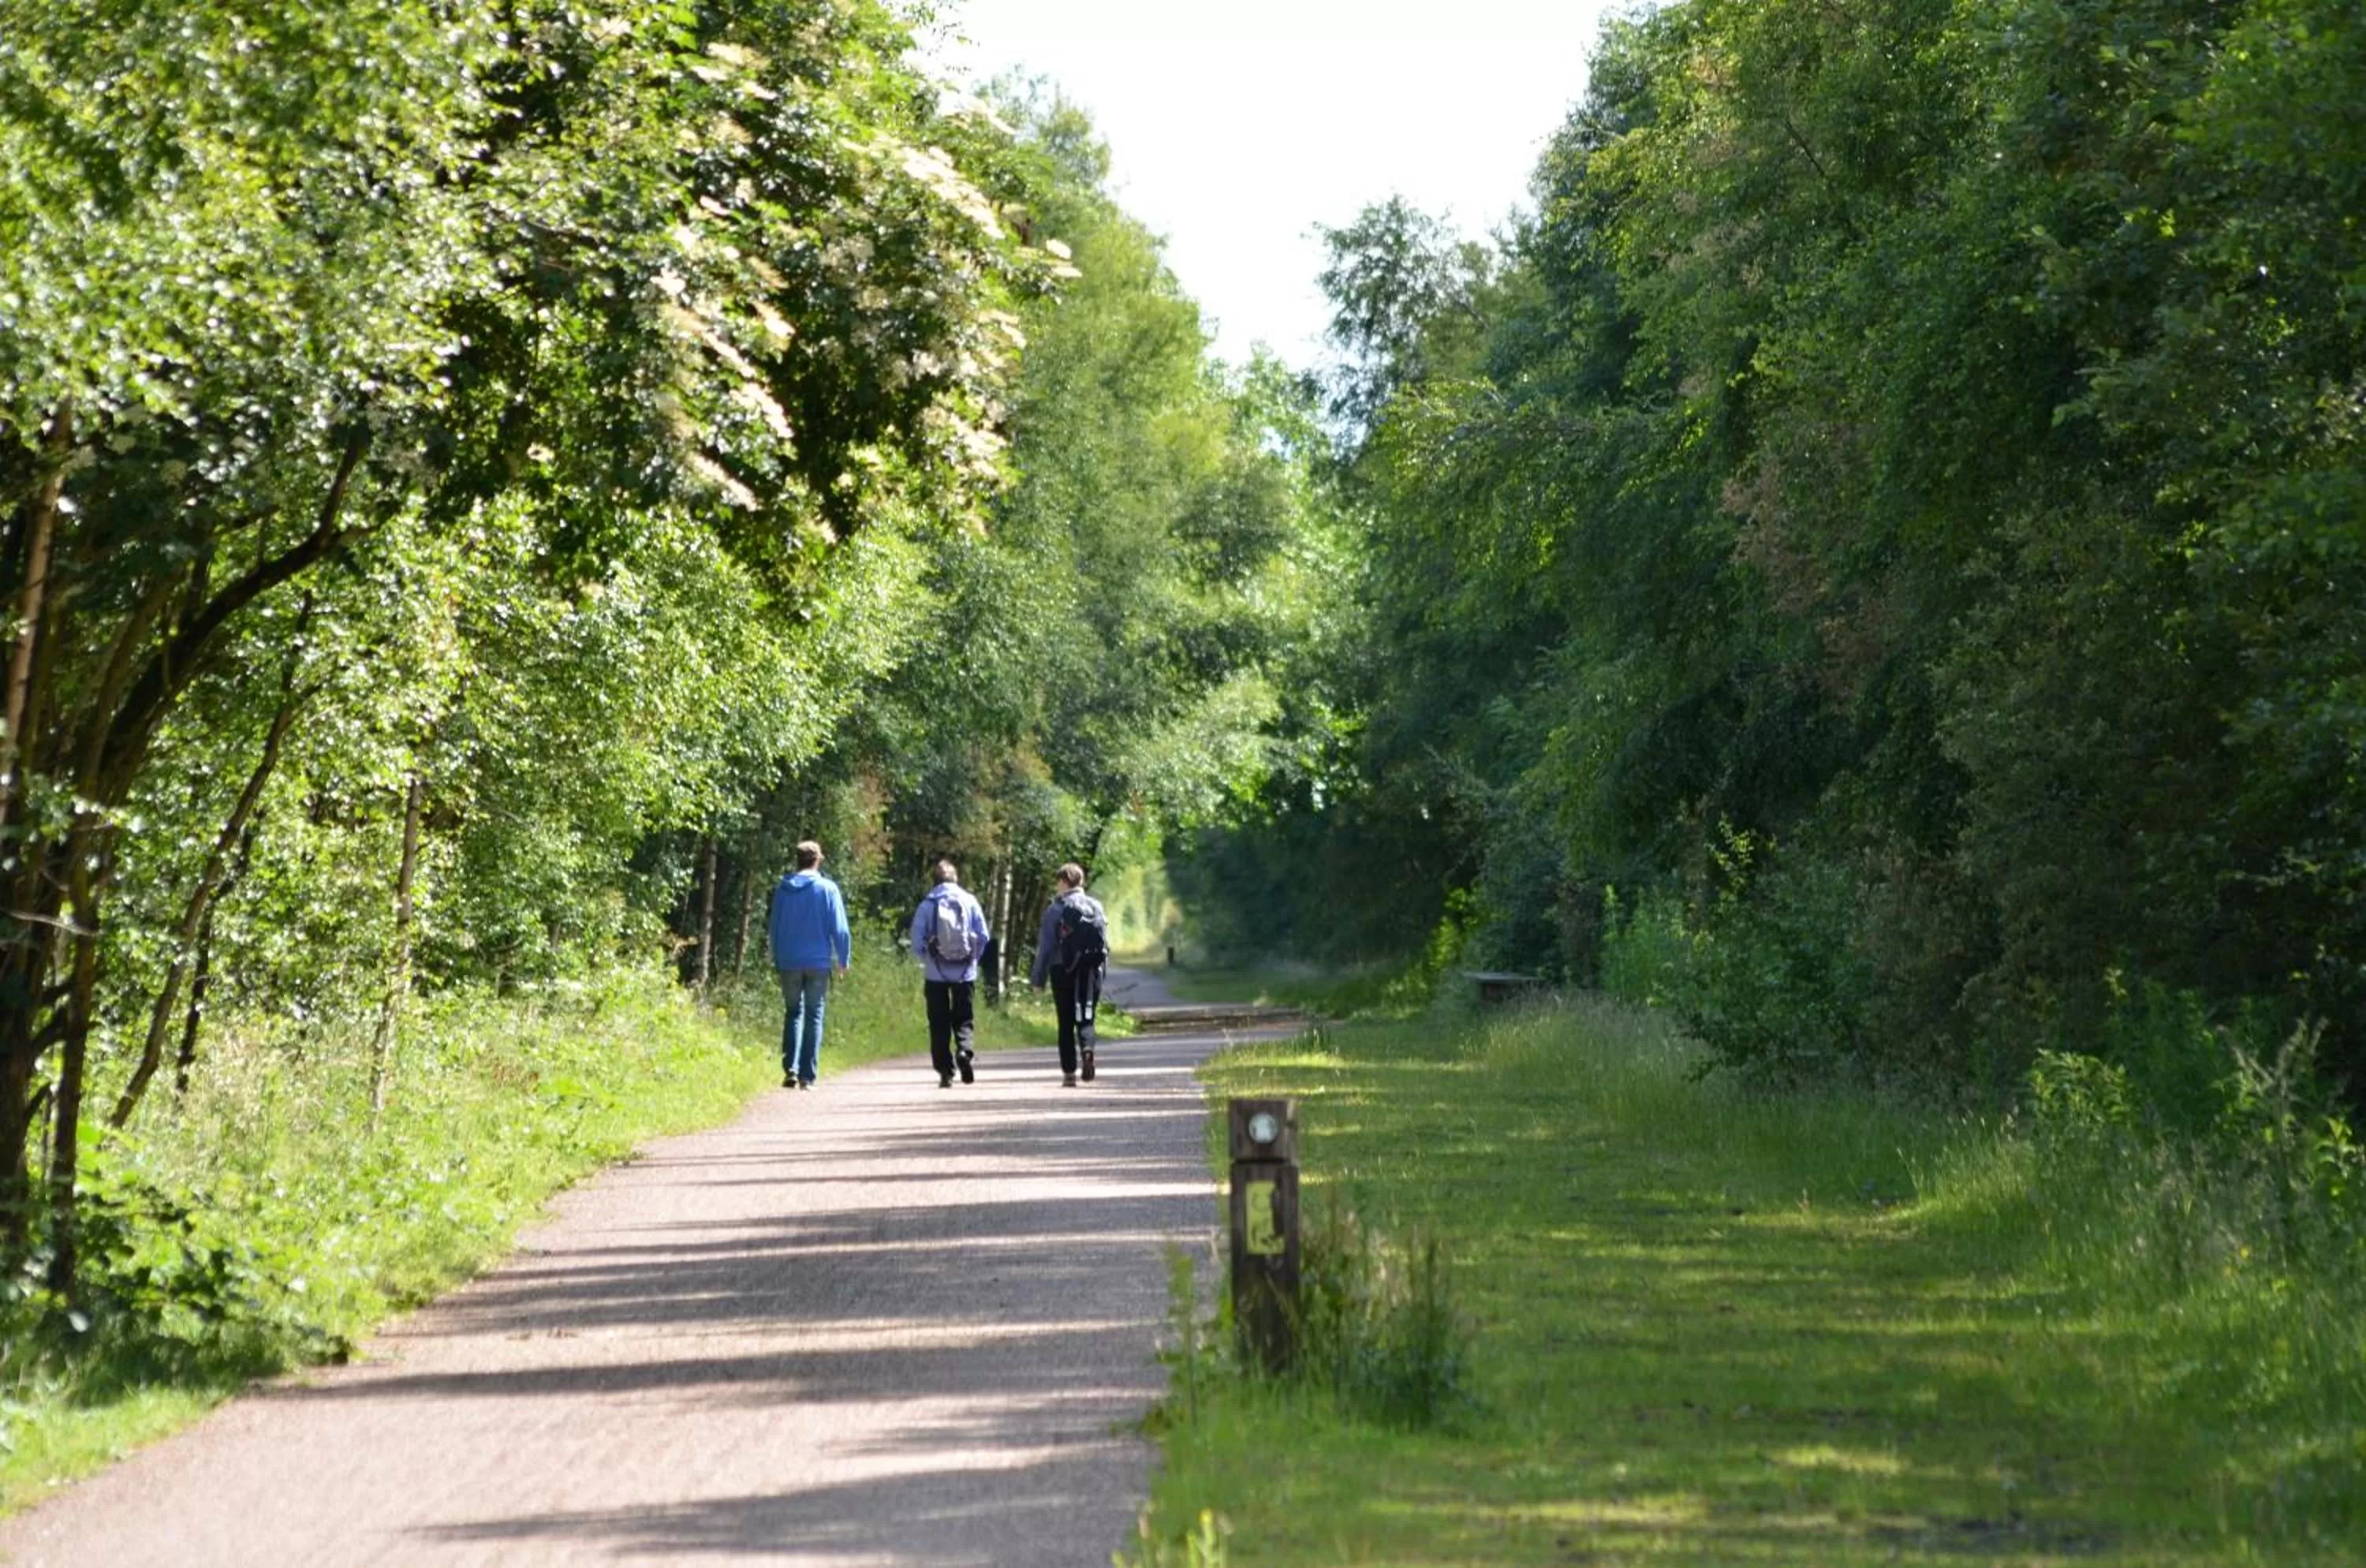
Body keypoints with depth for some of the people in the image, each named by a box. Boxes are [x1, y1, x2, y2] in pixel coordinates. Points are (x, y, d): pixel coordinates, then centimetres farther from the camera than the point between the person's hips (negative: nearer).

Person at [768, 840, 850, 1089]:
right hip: (818, 963, -2)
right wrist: (844, 960, 4)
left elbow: (774, 928, 9)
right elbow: (839, 929, -6)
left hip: (789, 963, 2)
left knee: (792, 1013, 12)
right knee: (814, 1016, 5)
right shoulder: (827, 889, -5)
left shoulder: (783, 889, 3)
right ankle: (808, 1075, 1)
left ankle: (790, 1068, -5)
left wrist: (776, 958, 19)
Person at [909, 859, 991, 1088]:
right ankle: (964, 1049, -17)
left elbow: (917, 941, -5)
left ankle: (945, 1071, 3)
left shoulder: (927, 905, -4)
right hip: (965, 973, 1)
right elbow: (983, 936, -1)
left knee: (939, 1024, 6)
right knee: (964, 1018, 11)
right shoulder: (970, 902, -1)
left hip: (936, 974, -1)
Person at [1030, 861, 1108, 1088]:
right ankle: (1087, 1047, -25)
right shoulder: (1096, 906, 5)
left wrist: (1038, 975, 0)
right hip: (1090, 970, 2)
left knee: (1066, 1021, 6)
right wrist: (1101, 969, 12)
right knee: (1086, 1017, 7)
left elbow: (1046, 945, -5)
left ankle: (1069, 1073, 5)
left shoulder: (1055, 909, -5)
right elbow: (1105, 943, 5)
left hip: (1063, 970, -2)